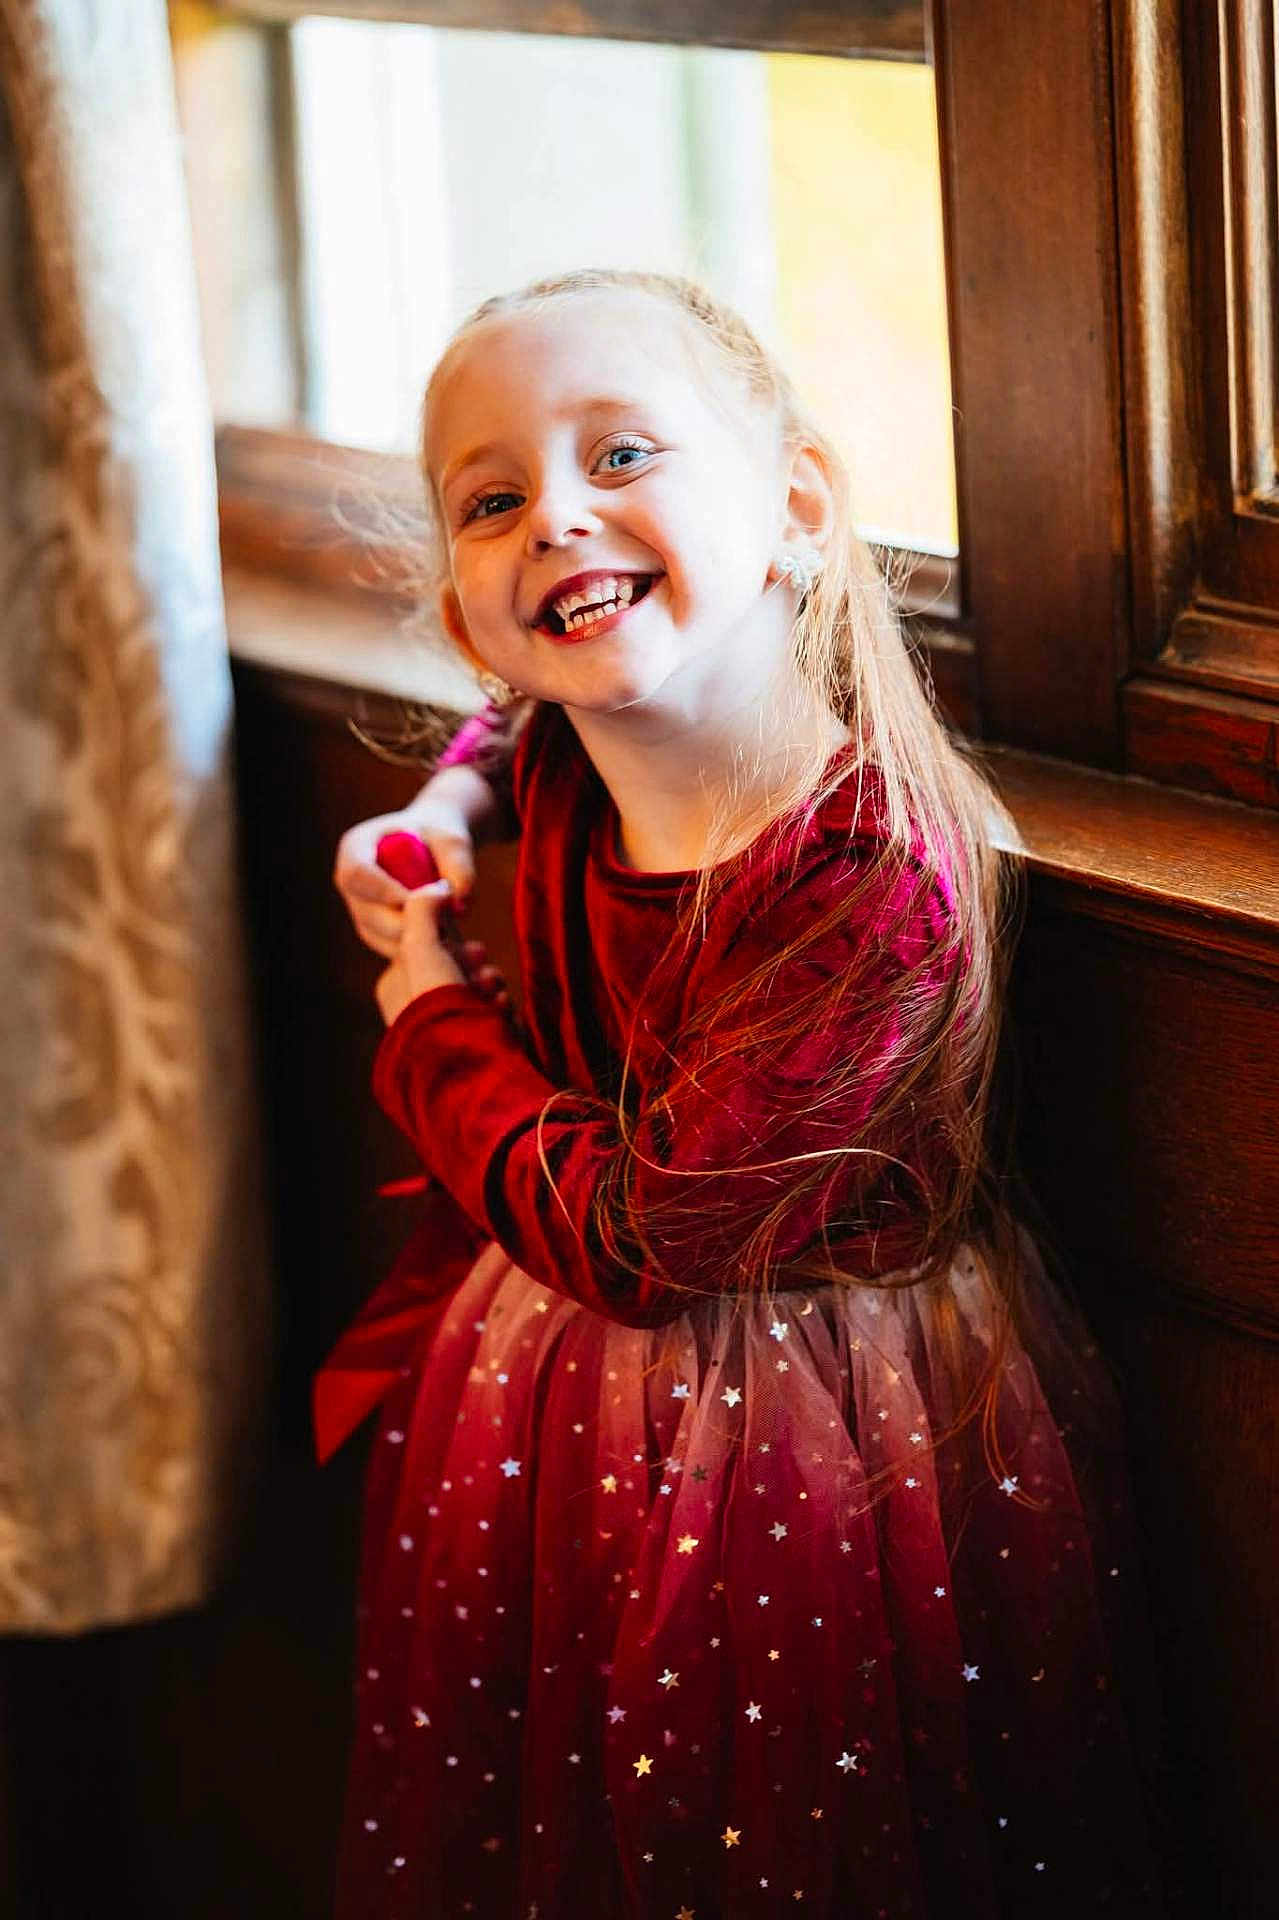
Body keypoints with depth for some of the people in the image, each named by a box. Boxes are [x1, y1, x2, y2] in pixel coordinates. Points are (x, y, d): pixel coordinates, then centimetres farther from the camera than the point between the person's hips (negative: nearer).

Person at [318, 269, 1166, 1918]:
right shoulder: (564, 771, -7)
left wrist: (429, 1030, -11)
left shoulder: (886, 884, -30)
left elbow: (631, 1235, -25)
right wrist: (445, 808, 1)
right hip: (562, 1394, 7)